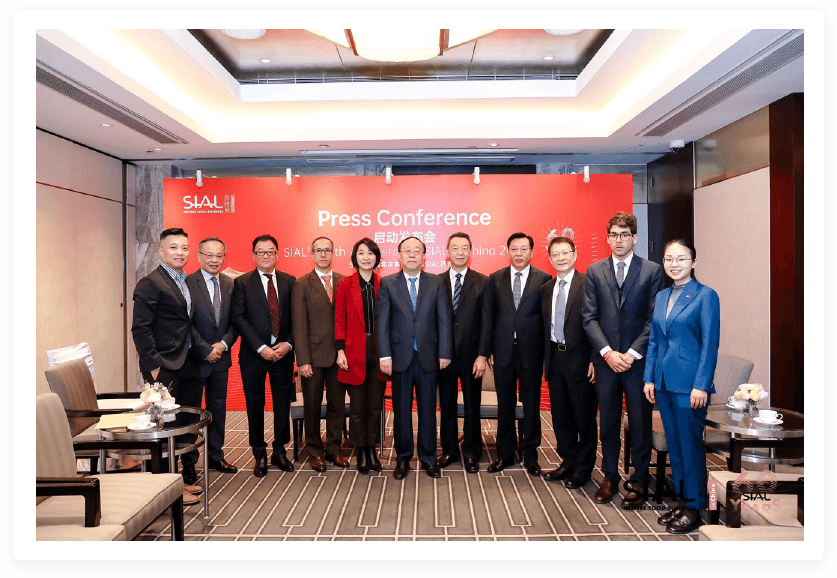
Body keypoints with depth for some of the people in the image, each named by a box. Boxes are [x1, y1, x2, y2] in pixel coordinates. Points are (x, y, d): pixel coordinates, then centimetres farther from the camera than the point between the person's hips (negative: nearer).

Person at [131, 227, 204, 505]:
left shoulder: (187, 282, 14)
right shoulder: (150, 284, -10)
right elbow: (140, 328, -14)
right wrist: (153, 365, -17)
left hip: (188, 366, 8)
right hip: (165, 368, -8)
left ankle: (188, 478, 28)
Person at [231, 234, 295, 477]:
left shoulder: (289, 281, 6)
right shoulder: (242, 282, -1)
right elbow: (239, 318, -8)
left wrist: (288, 344, -10)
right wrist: (261, 348, -15)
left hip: (283, 354, 2)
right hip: (253, 355, -2)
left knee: (283, 404, 9)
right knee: (255, 406, 8)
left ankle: (280, 451, 25)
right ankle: (259, 454, 23)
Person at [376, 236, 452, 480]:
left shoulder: (436, 283, 5)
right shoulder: (387, 283, 2)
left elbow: (444, 320, 3)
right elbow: (381, 320, -1)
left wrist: (444, 353, -3)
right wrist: (385, 355, -9)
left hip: (428, 356, 1)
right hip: (400, 356, 0)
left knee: (428, 409, 8)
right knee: (401, 409, 8)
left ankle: (428, 457, 22)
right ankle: (403, 458, 22)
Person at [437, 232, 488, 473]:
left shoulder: (482, 282, 0)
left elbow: (486, 323, -3)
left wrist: (482, 355, -9)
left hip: (471, 354, -1)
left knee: (472, 406, 9)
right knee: (446, 406, 11)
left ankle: (471, 453, 24)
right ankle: (449, 450, 26)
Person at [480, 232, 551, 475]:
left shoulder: (544, 279, 0)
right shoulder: (495, 279, 6)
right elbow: (487, 317, 5)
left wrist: (547, 352, -5)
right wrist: (486, 351, 1)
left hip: (531, 352, -1)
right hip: (503, 351, 2)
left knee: (531, 404, 8)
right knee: (505, 404, 10)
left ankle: (530, 454, 23)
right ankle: (505, 454, 24)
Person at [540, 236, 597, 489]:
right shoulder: (546, 289, 11)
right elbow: (546, 326, 12)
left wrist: (595, 359, -16)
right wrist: (546, 359, 8)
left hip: (580, 359, -6)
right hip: (554, 357, 6)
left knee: (584, 417, 6)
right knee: (560, 416, 15)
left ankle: (583, 468, 21)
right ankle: (568, 462, 30)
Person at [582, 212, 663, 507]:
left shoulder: (651, 270, 1)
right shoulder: (594, 271, 6)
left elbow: (654, 319, -3)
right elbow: (589, 318, 3)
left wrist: (633, 353, -11)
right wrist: (608, 352, -8)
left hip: (638, 360, -2)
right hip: (605, 360, 2)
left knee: (640, 423, 6)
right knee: (608, 423, 10)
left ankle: (639, 480, 20)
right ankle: (610, 478, 24)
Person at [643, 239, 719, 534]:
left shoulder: (705, 295, -7)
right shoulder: (661, 297, 12)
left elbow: (710, 344, -11)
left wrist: (701, 385, -15)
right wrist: (649, 378, 9)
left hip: (689, 384, -6)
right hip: (664, 382, 6)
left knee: (690, 444, 2)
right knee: (673, 443, 13)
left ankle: (694, 508, 15)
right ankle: (682, 500, 25)